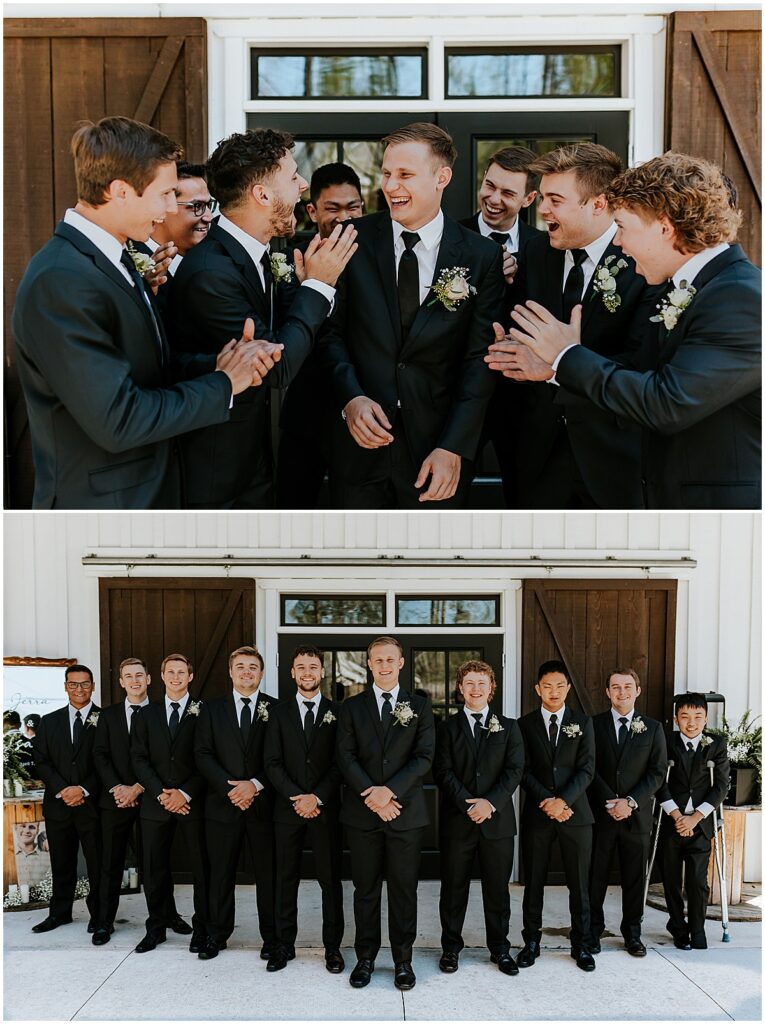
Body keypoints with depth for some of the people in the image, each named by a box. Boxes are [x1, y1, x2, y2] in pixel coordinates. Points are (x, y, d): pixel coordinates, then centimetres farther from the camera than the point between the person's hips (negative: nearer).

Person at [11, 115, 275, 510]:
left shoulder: (110, 257, 6)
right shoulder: (61, 281, -23)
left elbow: (147, 369, 7)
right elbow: (118, 421, -25)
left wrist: (215, 365, -10)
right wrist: (223, 384, -15)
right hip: (103, 501, -9)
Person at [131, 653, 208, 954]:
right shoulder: (146, 714, 10)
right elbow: (139, 759, 4)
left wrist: (185, 793, -13)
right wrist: (161, 793, -9)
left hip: (192, 803, -2)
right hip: (156, 803, 3)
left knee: (201, 868, 2)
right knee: (154, 870, 8)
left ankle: (202, 929, 15)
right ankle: (157, 927, 24)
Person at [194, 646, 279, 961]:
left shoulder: (276, 709, 3)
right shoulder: (212, 709, 7)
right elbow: (203, 754, 0)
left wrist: (255, 785, -14)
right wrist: (230, 787, -11)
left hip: (264, 803, -1)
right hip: (223, 804, 1)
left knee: (268, 873, 4)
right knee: (221, 873, 9)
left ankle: (271, 936, 17)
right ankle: (217, 934, 23)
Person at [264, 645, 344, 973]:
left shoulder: (336, 712, 4)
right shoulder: (281, 712, 7)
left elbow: (340, 762, -2)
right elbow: (273, 762, 1)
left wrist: (317, 797, -13)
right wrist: (295, 797, -11)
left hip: (325, 809, -1)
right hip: (288, 808, 1)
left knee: (331, 880, 3)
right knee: (286, 879, 8)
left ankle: (332, 946, 14)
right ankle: (284, 944, 19)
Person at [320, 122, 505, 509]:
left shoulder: (482, 256, -2)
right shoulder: (353, 241, 0)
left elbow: (479, 359, -5)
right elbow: (331, 330, 3)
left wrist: (453, 448, -12)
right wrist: (351, 396, -14)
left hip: (436, 451, 0)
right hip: (360, 441, 1)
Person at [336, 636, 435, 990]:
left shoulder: (419, 706, 5)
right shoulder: (351, 707, 7)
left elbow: (424, 757, -3)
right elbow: (346, 758, -1)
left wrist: (390, 790, -14)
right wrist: (373, 797, -13)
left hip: (406, 811, 0)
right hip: (362, 813, 1)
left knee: (404, 888, 5)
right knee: (365, 888, 8)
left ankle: (403, 959, 18)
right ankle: (365, 957, 20)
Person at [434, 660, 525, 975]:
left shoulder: (508, 727, 9)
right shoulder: (448, 727, 6)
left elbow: (515, 770, -1)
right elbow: (443, 771, -3)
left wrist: (491, 802, -14)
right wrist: (469, 804, -16)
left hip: (498, 819, 1)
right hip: (457, 820, -1)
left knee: (498, 888, 8)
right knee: (453, 888, 7)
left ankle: (500, 948, 22)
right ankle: (451, 947, 20)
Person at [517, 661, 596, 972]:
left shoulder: (583, 722, 5)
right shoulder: (525, 724, 4)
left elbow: (587, 769, -3)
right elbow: (524, 771, -1)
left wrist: (563, 800, -15)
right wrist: (546, 801, -13)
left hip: (575, 813, 0)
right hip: (536, 813, 0)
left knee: (579, 883, 5)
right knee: (533, 882, 7)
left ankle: (581, 944, 18)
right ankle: (531, 942, 19)